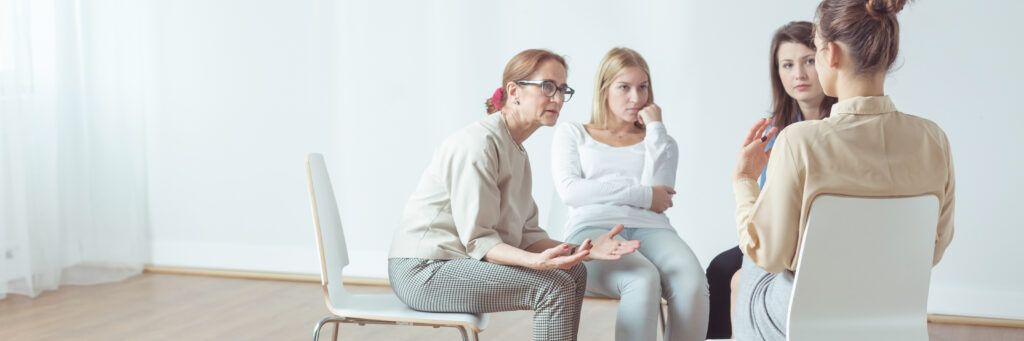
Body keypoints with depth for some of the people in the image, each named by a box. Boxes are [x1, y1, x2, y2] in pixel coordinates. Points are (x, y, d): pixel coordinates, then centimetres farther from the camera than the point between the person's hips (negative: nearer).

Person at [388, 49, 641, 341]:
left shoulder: (515, 150, 13)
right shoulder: (478, 142, -17)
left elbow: (526, 234, 6)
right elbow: (477, 239, -21)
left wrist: (581, 251, -7)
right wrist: (537, 261, -35)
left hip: (460, 260, 10)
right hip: (423, 270, -10)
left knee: (575, 273, 3)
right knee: (555, 286, -19)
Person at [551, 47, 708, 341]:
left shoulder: (659, 141, 25)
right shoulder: (572, 133, 20)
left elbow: (657, 192, 3)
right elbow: (570, 190, -1)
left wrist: (655, 128, 7)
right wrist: (643, 195, -2)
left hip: (650, 229, 3)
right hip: (594, 229, -2)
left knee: (692, 281, -34)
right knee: (643, 278, -37)